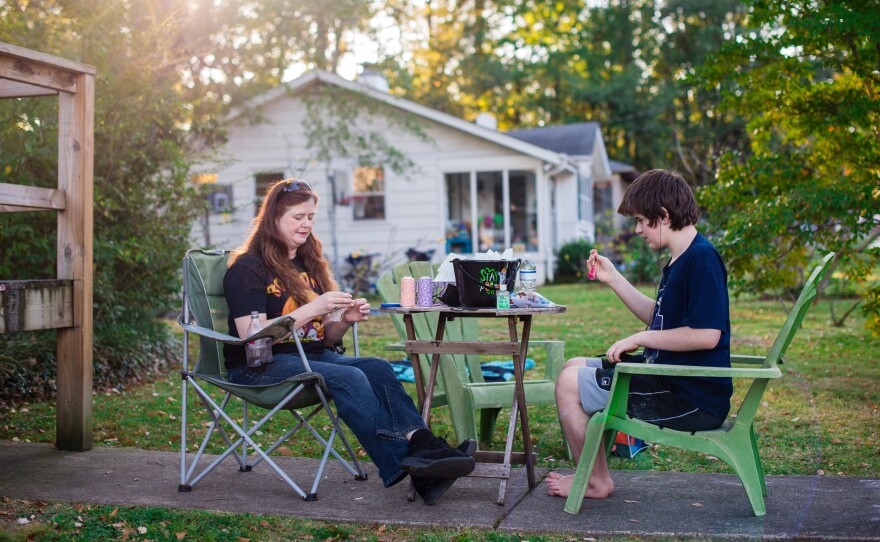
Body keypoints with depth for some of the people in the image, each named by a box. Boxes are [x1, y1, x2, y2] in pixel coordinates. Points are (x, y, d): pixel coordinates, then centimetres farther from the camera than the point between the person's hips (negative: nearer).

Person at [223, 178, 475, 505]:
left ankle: (424, 445, -41)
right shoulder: (247, 268, -3)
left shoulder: (310, 265, 18)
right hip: (259, 368, -6)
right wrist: (312, 309, -22)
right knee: (348, 378, -32)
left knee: (378, 368, -23)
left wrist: (344, 320, -6)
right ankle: (405, 466, -36)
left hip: (312, 357, 7)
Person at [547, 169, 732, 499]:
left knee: (570, 384, -10)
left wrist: (638, 339, -18)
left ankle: (596, 481, 7)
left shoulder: (702, 259, -19)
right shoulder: (680, 260, 13)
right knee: (574, 368, 16)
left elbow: (706, 334, -28)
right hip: (670, 378, 11)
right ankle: (594, 471, 18)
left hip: (691, 399, -11)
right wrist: (613, 279, 17)